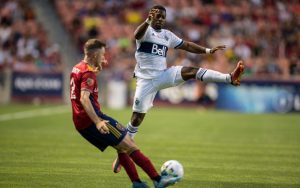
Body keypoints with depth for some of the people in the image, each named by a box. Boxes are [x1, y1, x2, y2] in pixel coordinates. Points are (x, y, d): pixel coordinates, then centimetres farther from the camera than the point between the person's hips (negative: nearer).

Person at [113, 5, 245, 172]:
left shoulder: (167, 35, 14)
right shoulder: (146, 30, -6)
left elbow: (186, 45, 19)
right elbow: (137, 35, -31)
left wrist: (207, 50, 9)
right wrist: (148, 21, -50)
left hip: (164, 75, 5)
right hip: (146, 80, -4)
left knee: (191, 71, -17)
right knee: (137, 117, -4)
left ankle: (230, 78, -30)